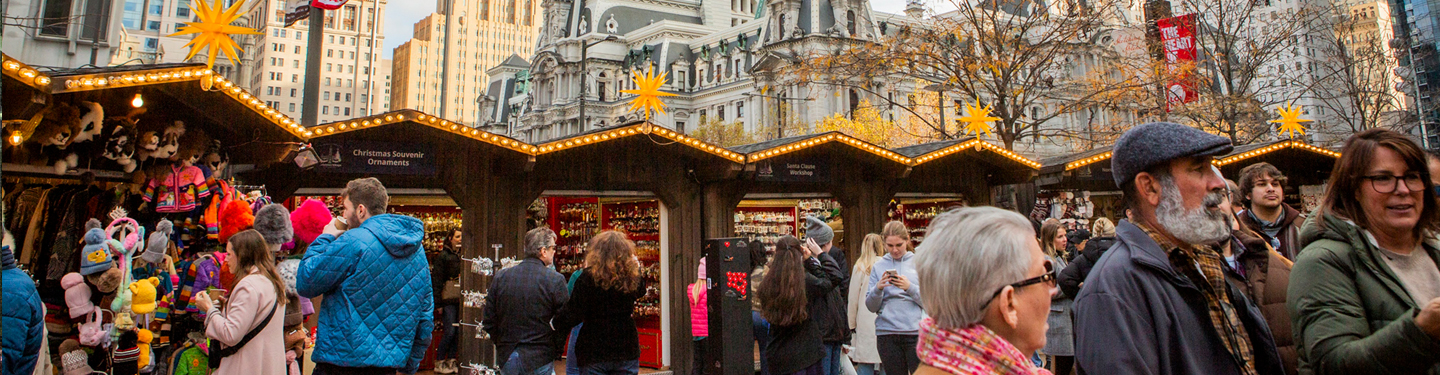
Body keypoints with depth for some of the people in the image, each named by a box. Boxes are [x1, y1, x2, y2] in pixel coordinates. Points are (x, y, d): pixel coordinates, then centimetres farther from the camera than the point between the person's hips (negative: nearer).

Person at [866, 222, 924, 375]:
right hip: (887, 334, 1)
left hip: (916, 332, -1)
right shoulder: (878, 267, 9)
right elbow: (871, 307, 6)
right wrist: (878, 288, -12)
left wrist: (910, 287, -16)